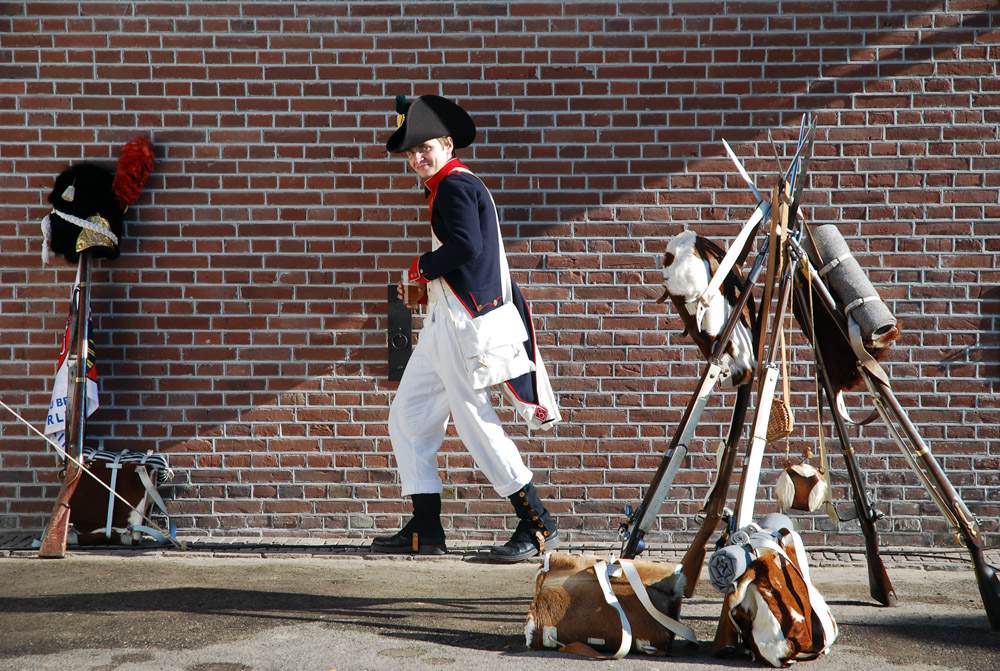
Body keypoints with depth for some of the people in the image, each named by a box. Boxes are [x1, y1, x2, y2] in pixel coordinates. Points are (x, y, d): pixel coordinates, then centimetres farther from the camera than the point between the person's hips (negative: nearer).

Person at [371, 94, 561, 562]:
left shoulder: (456, 186, -12)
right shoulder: (447, 187, 19)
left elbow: (466, 246, -26)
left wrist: (421, 268, -10)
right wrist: (427, 288, 9)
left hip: (465, 324, -11)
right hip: (444, 322, 11)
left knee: (475, 423, -6)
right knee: (408, 418, 11)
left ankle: (537, 526, 4)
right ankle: (425, 531, 15)